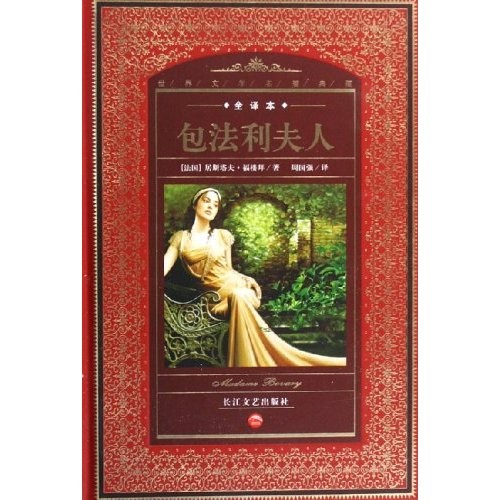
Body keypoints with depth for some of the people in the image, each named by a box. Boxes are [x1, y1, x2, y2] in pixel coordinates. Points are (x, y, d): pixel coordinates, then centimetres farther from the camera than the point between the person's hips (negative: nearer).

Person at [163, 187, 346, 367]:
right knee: (239, 300, -36)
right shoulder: (180, 238, 9)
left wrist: (247, 280, -4)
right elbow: (164, 266, -4)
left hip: (236, 287, 1)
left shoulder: (223, 235, 12)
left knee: (239, 298, -38)